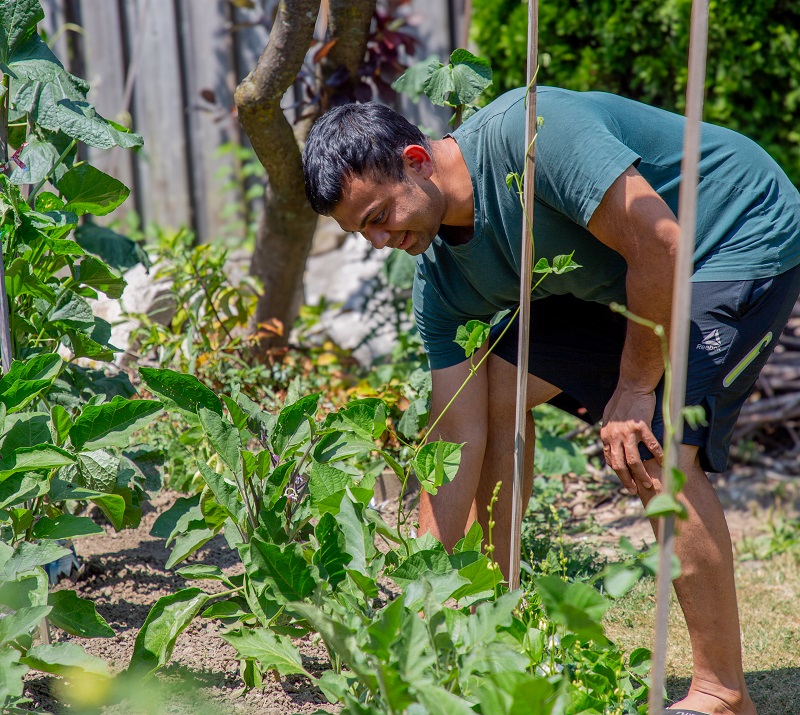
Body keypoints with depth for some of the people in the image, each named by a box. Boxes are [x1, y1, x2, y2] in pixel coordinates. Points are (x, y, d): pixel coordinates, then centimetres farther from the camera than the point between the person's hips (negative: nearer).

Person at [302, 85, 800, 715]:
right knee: (496, 385, 0)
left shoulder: (524, 132, -31)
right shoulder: (442, 278, -7)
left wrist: (634, 388, -20)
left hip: (746, 236, -7)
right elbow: (459, 440, -9)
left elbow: (660, 244, -31)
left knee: (657, 457, -22)